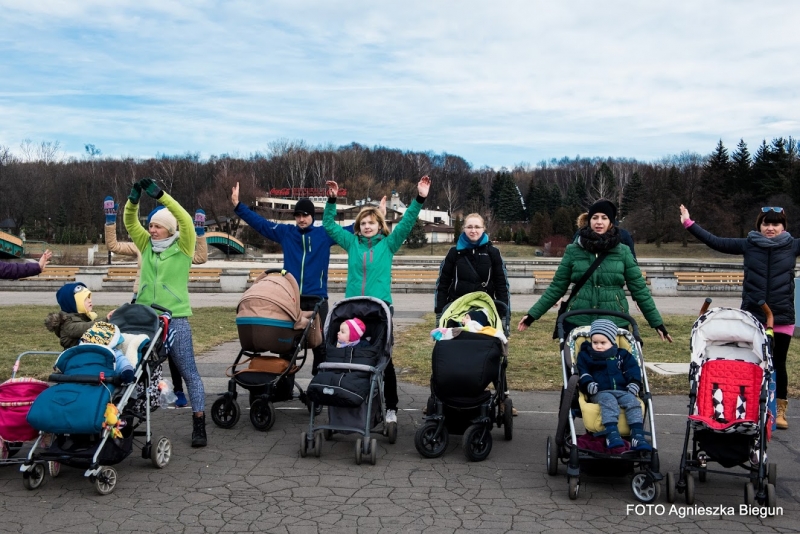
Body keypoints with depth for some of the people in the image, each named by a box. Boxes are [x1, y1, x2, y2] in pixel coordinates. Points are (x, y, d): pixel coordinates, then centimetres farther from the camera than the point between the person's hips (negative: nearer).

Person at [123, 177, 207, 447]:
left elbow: (185, 221, -15)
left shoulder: (182, 248, -1)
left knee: (189, 373, -1)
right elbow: (130, 223, 8)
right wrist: (133, 199, -10)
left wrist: (160, 195, -21)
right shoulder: (146, 246, 12)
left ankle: (199, 426, 3)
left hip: (175, 319, -4)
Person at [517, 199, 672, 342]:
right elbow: (556, 288, 5)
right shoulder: (573, 250, 1)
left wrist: (657, 323, 4)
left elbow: (639, 289, 5)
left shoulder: (623, 252, 2)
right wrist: (532, 314, 0)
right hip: (577, 323, 0)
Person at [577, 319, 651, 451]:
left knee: (632, 401, -29)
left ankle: (638, 436, -36)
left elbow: (633, 369, 17)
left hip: (622, 391, 3)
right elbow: (582, 371, 7)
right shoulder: (585, 355, 17)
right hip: (600, 392, -3)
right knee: (609, 401, -37)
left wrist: (634, 383, -1)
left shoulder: (622, 355, 23)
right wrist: (588, 383, -12)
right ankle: (612, 434, -52)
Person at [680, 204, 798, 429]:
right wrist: (689, 223, -3)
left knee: (778, 365, 10)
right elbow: (715, 242, 1)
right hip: (752, 317, 0)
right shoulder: (748, 244, 1)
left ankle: (780, 411, 20)